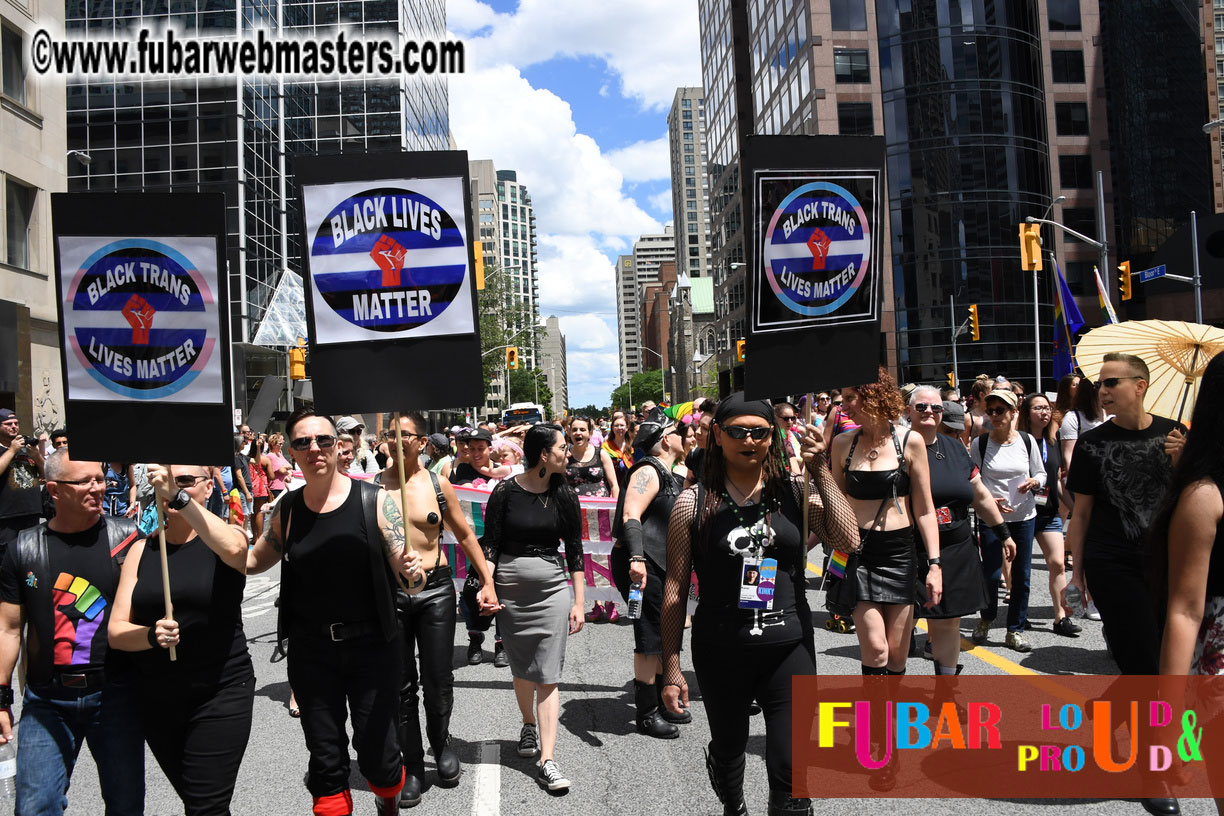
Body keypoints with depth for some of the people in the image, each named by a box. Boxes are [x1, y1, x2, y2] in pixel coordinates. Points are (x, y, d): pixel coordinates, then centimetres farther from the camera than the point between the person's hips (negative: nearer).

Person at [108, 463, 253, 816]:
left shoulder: (225, 537, -4)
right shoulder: (142, 549, 5)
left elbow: (233, 548, -31)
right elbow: (116, 631, 1)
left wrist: (178, 497, -35)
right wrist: (152, 635, -20)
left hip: (221, 692, -4)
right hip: (155, 697, 4)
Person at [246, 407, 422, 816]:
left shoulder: (374, 501, -7)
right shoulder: (288, 510, 2)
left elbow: (408, 577, -7)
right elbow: (254, 560, 17)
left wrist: (413, 571, -30)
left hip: (371, 645, -2)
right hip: (310, 650, 3)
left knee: (378, 755, 1)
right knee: (325, 760, 10)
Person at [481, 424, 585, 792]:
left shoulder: (564, 495, 1)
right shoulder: (506, 491, -5)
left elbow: (574, 551, 4)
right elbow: (489, 544, -2)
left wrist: (578, 603, 1)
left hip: (552, 588, 0)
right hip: (510, 588, 0)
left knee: (548, 675, -4)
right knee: (521, 669, 15)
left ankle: (547, 760, -3)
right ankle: (529, 725, 41)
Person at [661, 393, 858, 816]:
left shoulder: (795, 492, 1)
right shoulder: (694, 503, -3)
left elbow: (847, 540, -13)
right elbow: (675, 590, -2)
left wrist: (820, 471, -13)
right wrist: (671, 667, -3)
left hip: (789, 647, 0)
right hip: (720, 652, 1)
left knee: (792, 772, -5)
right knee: (727, 750, 21)